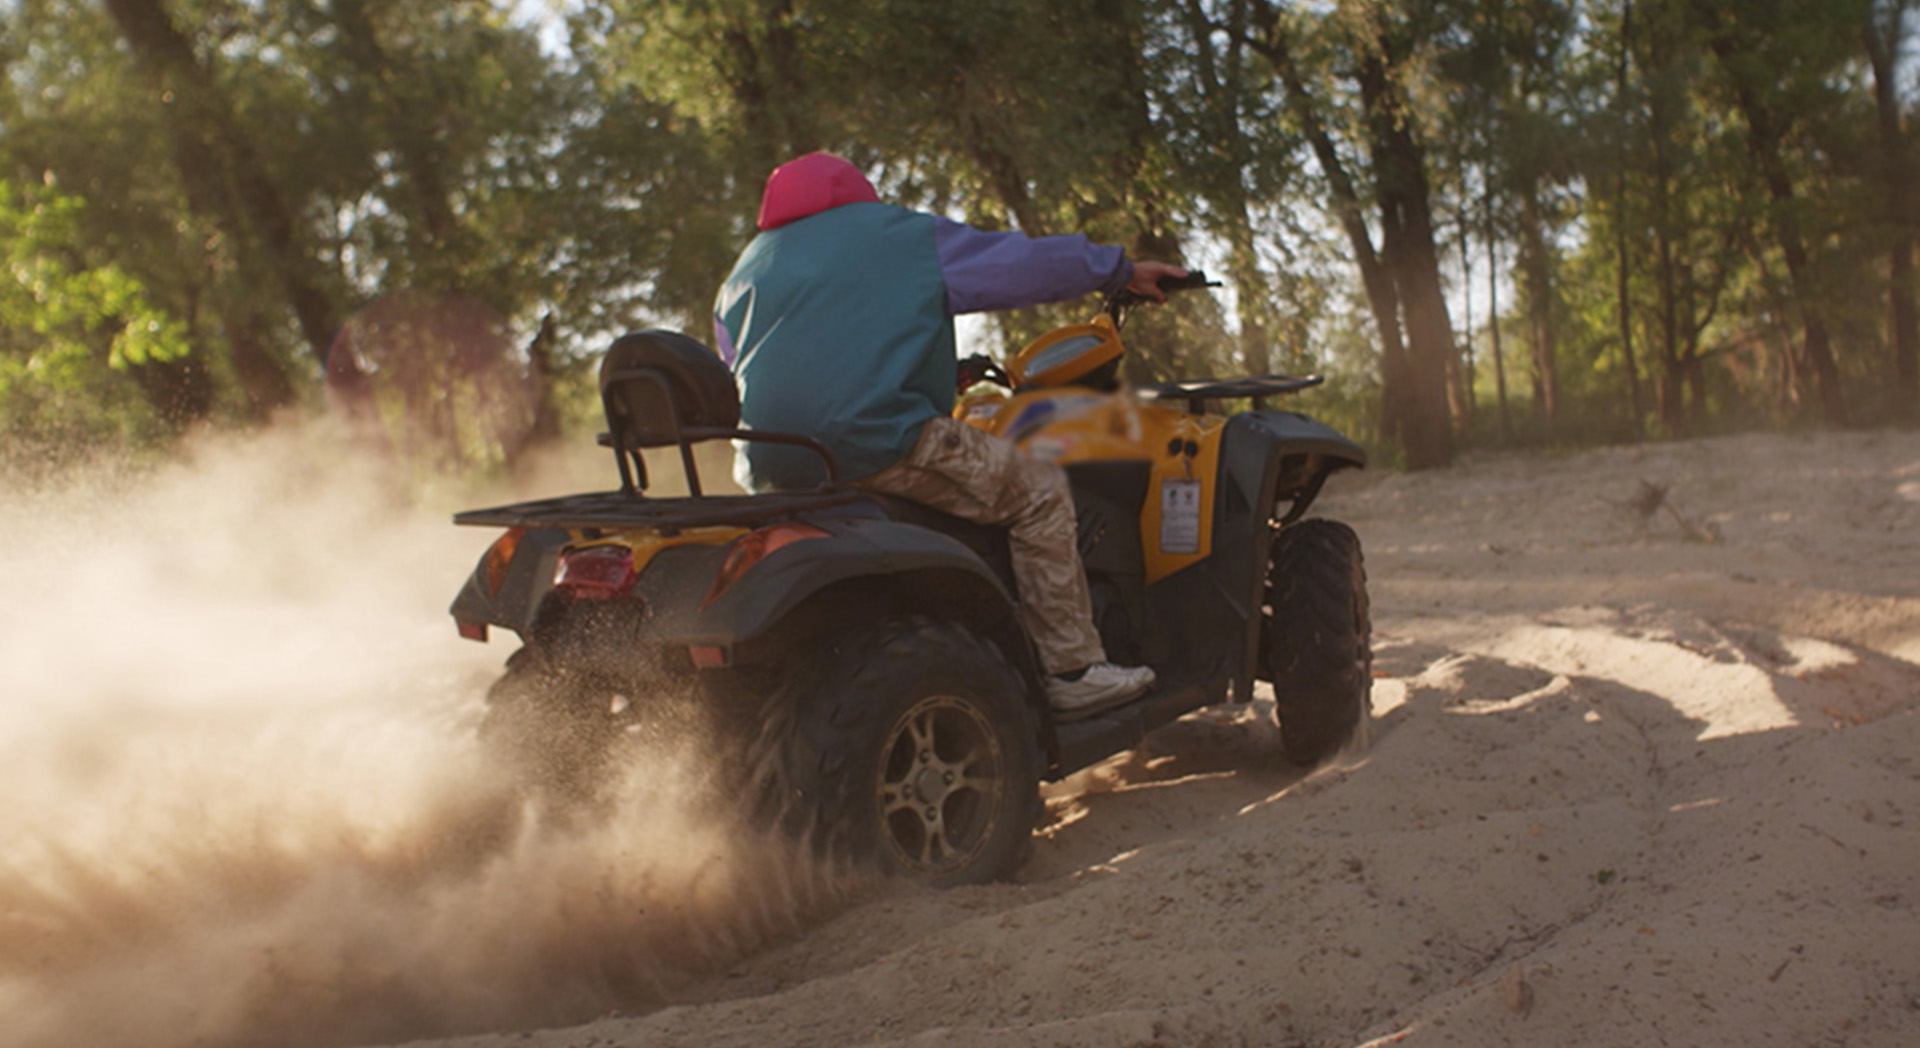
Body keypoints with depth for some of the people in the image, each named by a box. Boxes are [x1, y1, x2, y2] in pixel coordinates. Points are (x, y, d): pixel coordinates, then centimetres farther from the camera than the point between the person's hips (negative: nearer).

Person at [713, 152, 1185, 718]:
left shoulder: (740, 278, 27)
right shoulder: (899, 234, 14)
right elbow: (1021, 263, 18)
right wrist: (1122, 270, 31)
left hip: (771, 470, 7)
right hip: (878, 441, -7)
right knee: (1038, 491, 5)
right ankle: (1073, 670, 5)